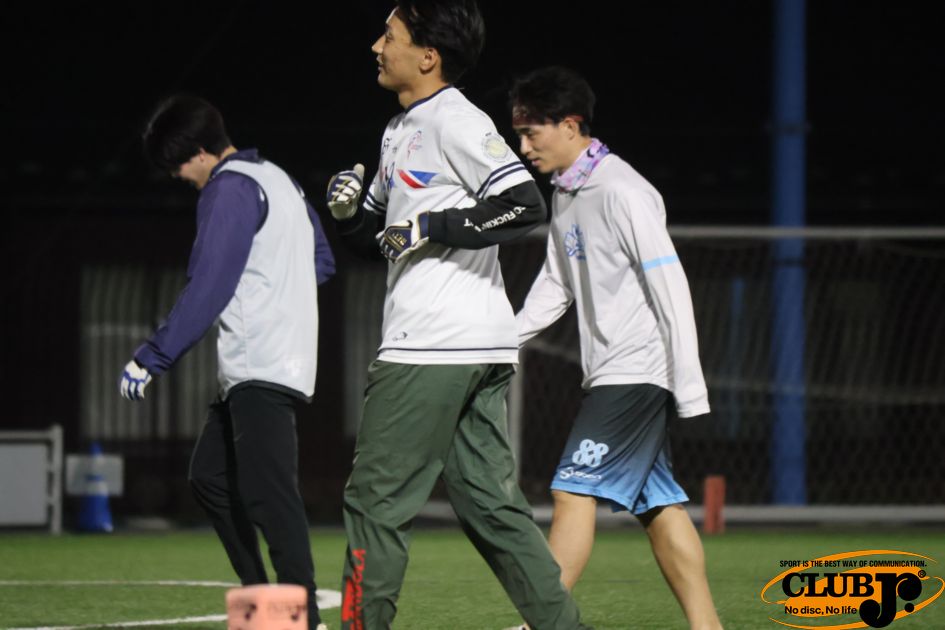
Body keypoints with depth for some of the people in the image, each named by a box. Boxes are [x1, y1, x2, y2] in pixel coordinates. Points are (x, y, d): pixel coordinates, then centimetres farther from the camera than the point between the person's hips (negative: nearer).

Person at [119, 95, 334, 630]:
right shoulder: (279, 180, 19)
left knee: (267, 491, -16)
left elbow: (206, 290, -16)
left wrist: (151, 359, -14)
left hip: (260, 366, -11)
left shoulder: (230, 189, -10)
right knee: (211, 477, 15)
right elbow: (323, 262, 24)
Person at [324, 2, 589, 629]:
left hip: (435, 348, -10)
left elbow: (527, 205, -21)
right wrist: (350, 211, 5)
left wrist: (435, 227, -18)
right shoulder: (400, 131, 20)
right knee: (491, 502, 8)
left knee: (378, 499, -4)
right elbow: (377, 237, 26)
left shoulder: (457, 121, -10)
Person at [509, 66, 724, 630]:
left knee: (575, 490, -14)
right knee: (658, 504, 8)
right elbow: (555, 286, 20)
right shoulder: (565, 194, 14)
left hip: (638, 370, -9)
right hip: (610, 373, 9)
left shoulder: (621, 192, -14)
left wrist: (690, 390, -19)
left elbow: (671, 288, -17)